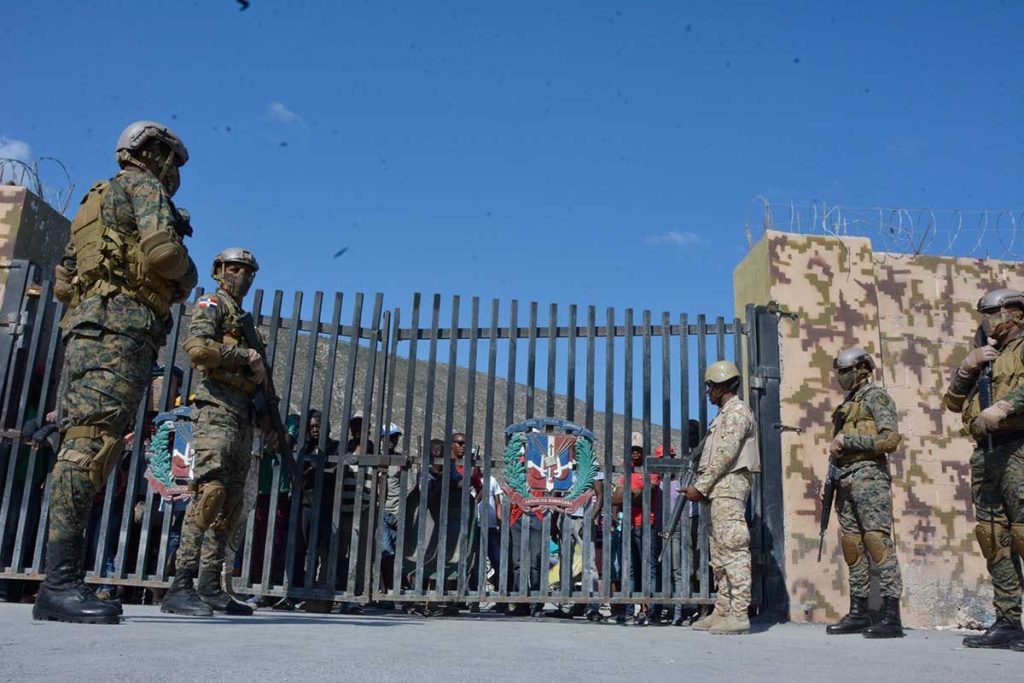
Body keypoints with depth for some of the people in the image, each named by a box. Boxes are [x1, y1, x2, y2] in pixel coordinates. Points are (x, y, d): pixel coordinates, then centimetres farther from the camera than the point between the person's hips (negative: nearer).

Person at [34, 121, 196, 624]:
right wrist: (186, 279, 3)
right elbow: (163, 249, -15)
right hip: (119, 327, -10)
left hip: (87, 330, 10)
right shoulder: (142, 186, 4)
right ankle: (61, 583, -24)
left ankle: (60, 584, 6)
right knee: (92, 444, -18)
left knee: (84, 447, 5)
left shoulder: (98, 202, 31)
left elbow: (63, 283, 29)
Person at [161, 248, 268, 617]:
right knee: (210, 492, -19)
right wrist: (246, 357, -9)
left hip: (243, 416, 9)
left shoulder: (245, 320, 28)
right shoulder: (211, 305, 4)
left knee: (231, 503, 5)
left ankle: (210, 586, 7)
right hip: (217, 409, -9)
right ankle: (181, 585, -20)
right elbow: (197, 347, -15)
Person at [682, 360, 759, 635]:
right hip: (721, 489, 10)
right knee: (719, 551, 9)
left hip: (729, 485, -10)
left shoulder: (736, 411, -8)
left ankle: (739, 614, -13)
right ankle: (722, 612, 13)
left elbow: (725, 455, -17)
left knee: (733, 548, -12)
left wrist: (700, 487, -16)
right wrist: (704, 488, 12)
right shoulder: (726, 414, 23)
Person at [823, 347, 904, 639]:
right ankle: (858, 613, 12)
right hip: (846, 480, 9)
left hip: (869, 476, -8)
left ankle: (891, 617, -13)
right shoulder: (847, 405, 24)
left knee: (877, 541, -13)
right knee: (852, 545, 7)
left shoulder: (875, 396, 0)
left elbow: (890, 439, -13)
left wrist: (847, 440, -12)